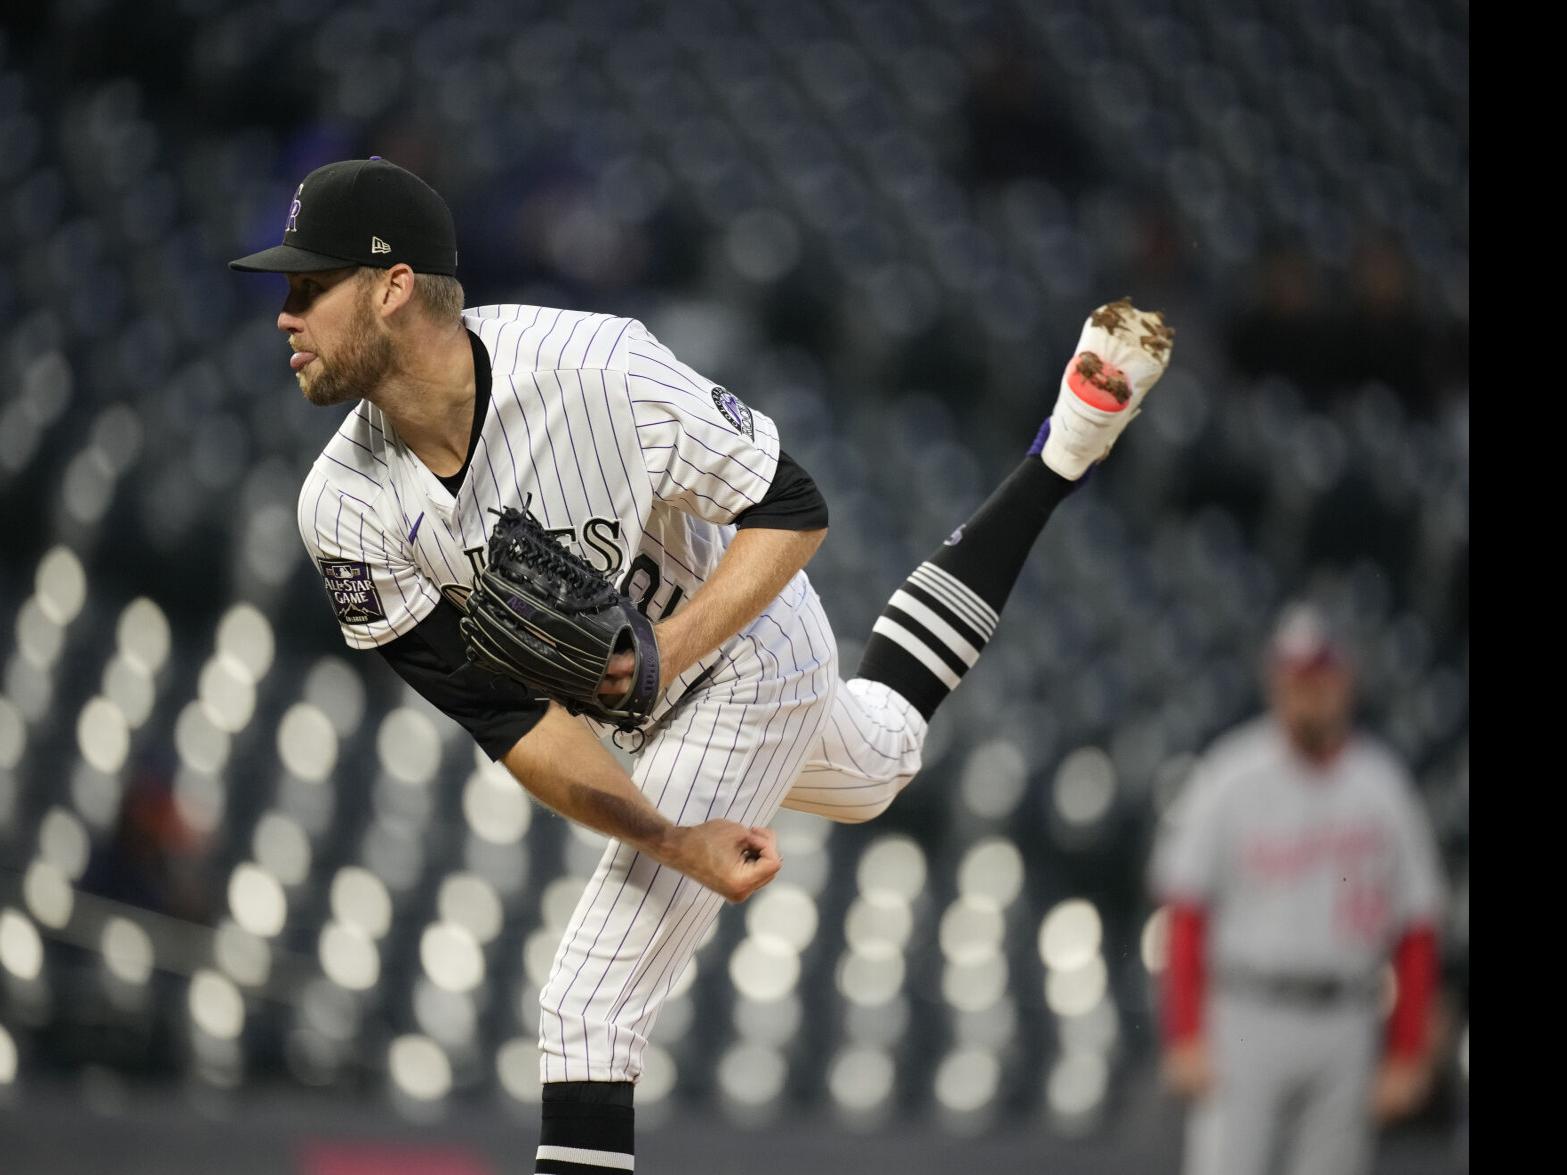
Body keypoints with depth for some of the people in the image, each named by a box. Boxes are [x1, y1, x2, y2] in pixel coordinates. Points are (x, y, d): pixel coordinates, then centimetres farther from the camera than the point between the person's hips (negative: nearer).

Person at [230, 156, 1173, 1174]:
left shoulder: (595, 367, -36)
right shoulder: (346, 507, -23)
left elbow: (792, 512, -22)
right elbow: (506, 715, -20)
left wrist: (666, 652, -36)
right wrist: (670, 842, -31)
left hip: (741, 644, -6)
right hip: (631, 693, 6)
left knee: (588, 1011, -14)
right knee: (880, 758, 34)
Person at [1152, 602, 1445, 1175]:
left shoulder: (1383, 787, 7)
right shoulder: (1230, 779, 0)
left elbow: (1416, 932, 9)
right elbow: (1185, 917, -2)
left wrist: (1407, 1055, 4)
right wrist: (1185, 1038, -9)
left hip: (1348, 1030, 3)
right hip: (1244, 1019, -3)